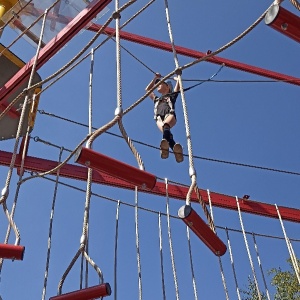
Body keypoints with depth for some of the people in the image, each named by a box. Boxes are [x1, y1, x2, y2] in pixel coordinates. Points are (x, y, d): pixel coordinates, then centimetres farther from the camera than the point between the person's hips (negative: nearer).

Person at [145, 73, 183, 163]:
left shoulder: (172, 95, 34)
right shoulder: (156, 99, 44)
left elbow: (179, 82, 29)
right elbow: (148, 89, 56)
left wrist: (175, 77, 51)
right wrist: (155, 78, 60)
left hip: (170, 115, -2)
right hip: (159, 118, 2)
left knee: (165, 124, -40)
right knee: (165, 130, -36)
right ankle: (175, 147, -67)